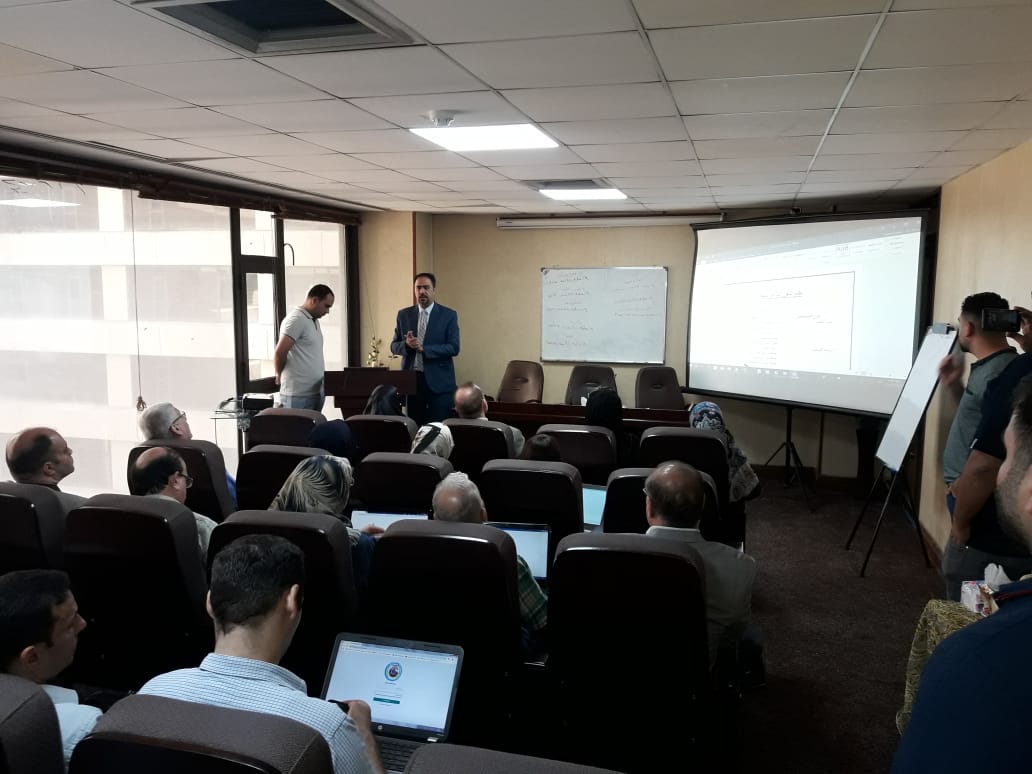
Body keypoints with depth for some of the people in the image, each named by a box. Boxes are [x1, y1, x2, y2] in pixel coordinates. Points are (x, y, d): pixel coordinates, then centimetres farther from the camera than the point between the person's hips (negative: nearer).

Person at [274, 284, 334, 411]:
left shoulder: (314, 320, 16)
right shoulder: (296, 319, -14)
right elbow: (279, 353, -18)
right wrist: (280, 376, -2)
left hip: (316, 392, 9)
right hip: (298, 395, -9)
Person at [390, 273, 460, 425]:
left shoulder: (449, 315, 0)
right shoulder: (404, 314, 9)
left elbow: (454, 348, -8)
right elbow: (394, 346, 10)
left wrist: (423, 348, -18)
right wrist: (407, 344, -14)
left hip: (438, 381, -3)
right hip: (411, 379, 3)